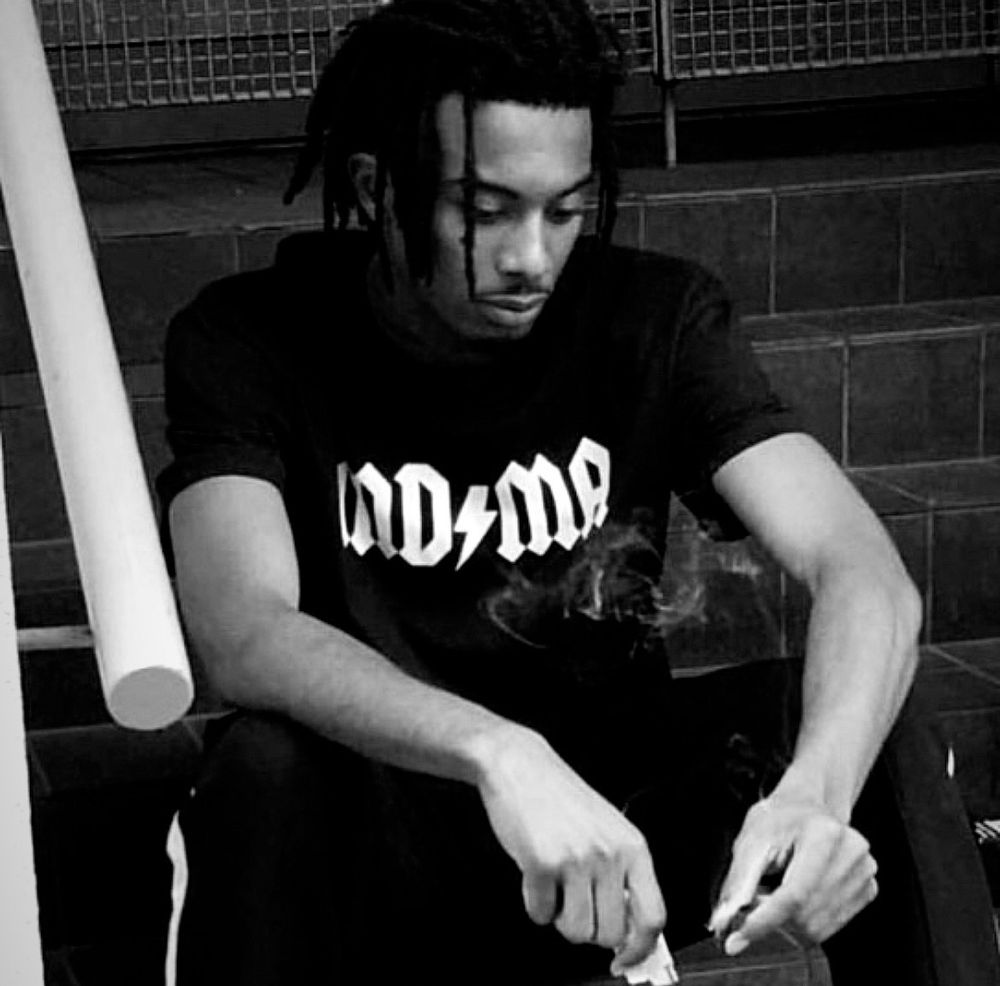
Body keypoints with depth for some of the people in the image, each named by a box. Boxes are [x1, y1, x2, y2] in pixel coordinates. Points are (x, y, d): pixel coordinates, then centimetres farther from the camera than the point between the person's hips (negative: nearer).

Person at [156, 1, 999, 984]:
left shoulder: (654, 316, -5)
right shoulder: (251, 340, -11)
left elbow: (864, 572, -17)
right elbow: (242, 634, -28)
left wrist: (819, 790, -39)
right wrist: (497, 754, -46)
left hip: (610, 811, 2)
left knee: (877, 745, -25)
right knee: (263, 768, -34)